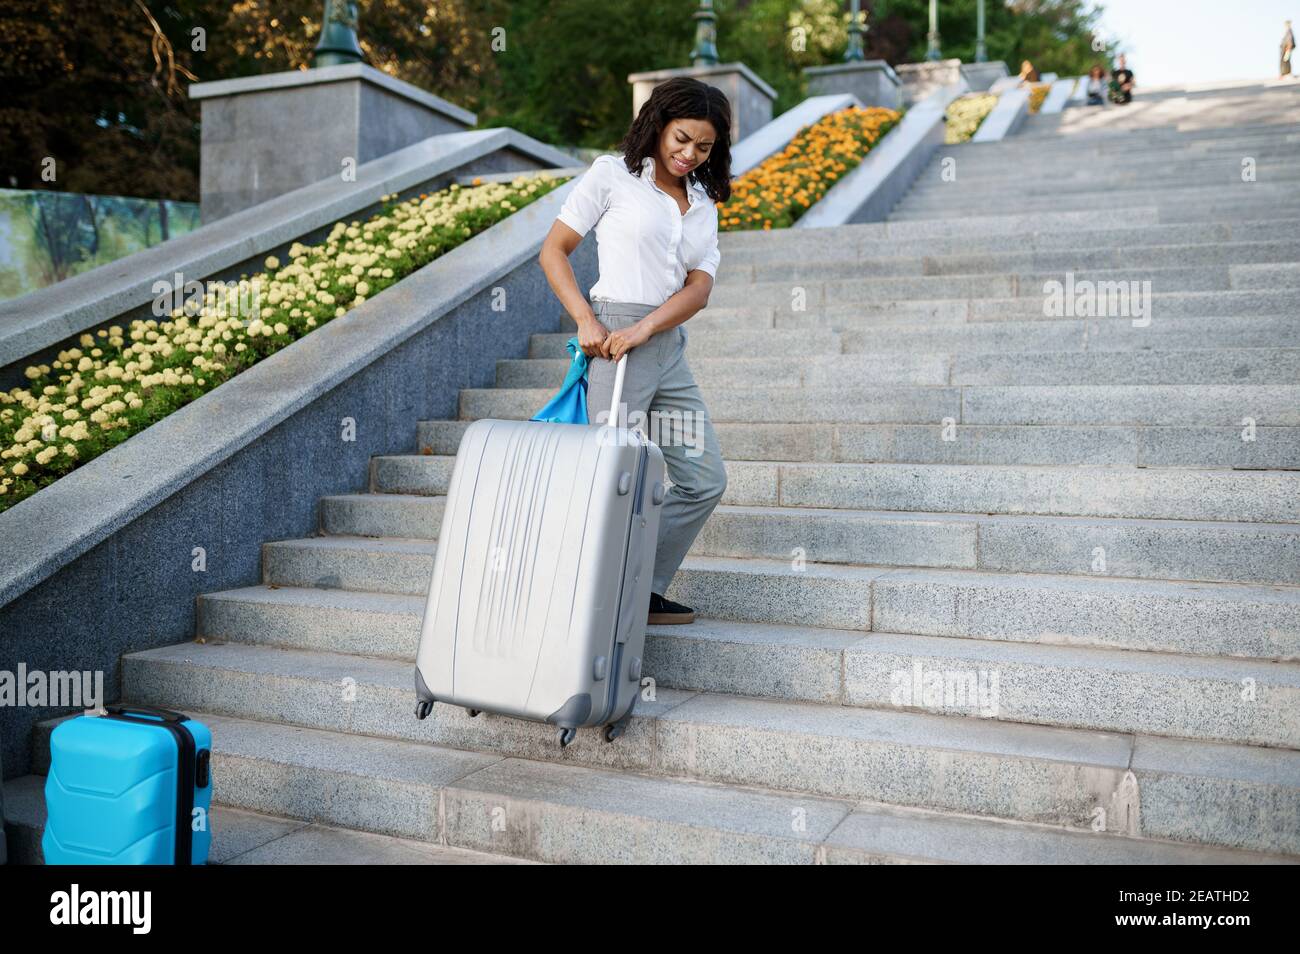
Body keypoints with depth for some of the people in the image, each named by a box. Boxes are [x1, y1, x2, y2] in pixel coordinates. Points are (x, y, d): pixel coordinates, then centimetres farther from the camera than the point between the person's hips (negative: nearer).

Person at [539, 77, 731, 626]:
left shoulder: (703, 204, 16)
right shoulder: (613, 174, 2)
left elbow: (699, 288, 2)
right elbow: (553, 252, 0)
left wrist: (642, 329, -15)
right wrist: (586, 320, -14)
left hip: (669, 346, 7)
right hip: (614, 338, -7)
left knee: (705, 481, 7)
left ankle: (642, 592, 17)